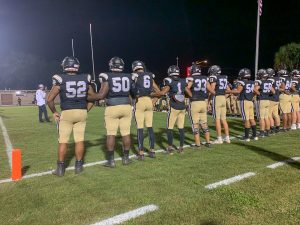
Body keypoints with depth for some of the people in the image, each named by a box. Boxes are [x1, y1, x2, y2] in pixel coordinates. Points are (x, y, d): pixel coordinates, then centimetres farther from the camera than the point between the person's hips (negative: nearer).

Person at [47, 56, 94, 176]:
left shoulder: (61, 80, -6)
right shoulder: (85, 79, 3)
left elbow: (49, 99, -6)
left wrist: (54, 112, 8)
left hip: (66, 113, -2)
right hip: (82, 113, 3)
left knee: (63, 141, 7)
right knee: (79, 140, 9)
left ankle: (60, 168, 14)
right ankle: (78, 166, 18)